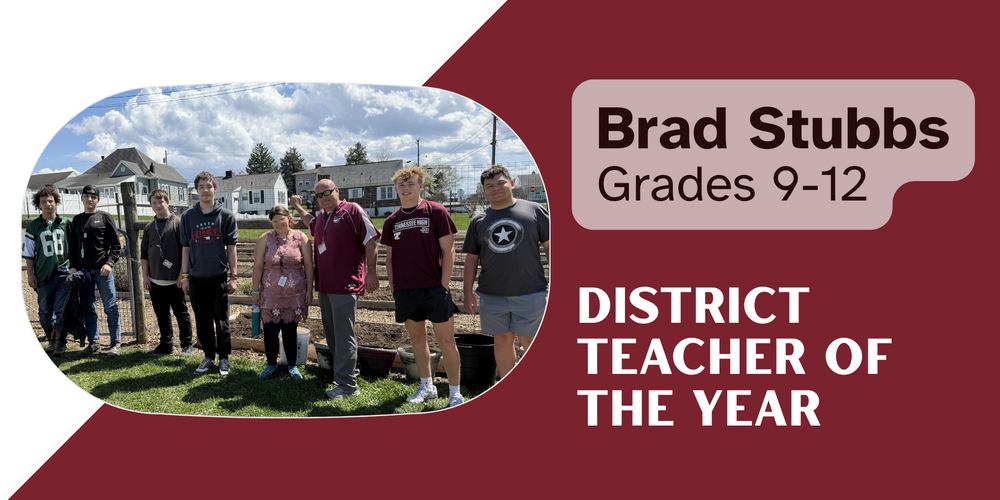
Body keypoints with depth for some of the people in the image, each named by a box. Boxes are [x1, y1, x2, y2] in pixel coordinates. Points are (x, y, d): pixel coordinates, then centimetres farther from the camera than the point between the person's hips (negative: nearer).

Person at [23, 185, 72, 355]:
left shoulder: (64, 223, 7)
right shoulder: (33, 226, 6)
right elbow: (28, 253, 8)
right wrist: (30, 274, 2)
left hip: (63, 272, -1)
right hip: (43, 275, 1)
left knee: (62, 309, -6)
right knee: (45, 310, 6)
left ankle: (60, 341, 3)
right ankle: (51, 340, 18)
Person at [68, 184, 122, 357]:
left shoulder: (105, 217, 3)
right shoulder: (77, 220, 15)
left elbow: (116, 245, 0)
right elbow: (72, 246, 16)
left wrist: (109, 263, -13)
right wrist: (73, 266, 4)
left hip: (102, 270, -4)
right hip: (83, 271, 4)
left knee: (110, 307, -1)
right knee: (88, 308, 7)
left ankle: (116, 343, 5)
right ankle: (93, 343, 15)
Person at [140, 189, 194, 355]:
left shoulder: (177, 223, -5)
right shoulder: (149, 227, 10)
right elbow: (144, 253, 14)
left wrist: (182, 275, -11)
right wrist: (145, 277, 7)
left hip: (174, 281, -5)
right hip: (155, 281, 5)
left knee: (181, 314, 3)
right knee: (161, 315, 12)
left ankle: (187, 345, 12)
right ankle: (166, 345, 23)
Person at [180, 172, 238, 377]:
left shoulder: (226, 216, 2)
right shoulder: (188, 217, 7)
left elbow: (231, 247, 2)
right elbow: (185, 248, 10)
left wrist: (233, 276, -1)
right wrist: (184, 276, 7)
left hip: (219, 277, -2)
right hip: (197, 277, 2)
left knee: (221, 320, 3)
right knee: (202, 321, 9)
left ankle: (224, 358, 15)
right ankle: (208, 357, 21)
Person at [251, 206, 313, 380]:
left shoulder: (300, 238, 0)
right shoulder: (265, 239, 2)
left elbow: (309, 265, 2)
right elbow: (258, 266, 3)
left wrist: (309, 290, -1)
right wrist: (255, 290, 1)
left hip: (295, 295, 0)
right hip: (270, 295, 1)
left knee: (290, 330, 7)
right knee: (270, 330, 1)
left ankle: (292, 366, 21)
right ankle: (271, 364, 20)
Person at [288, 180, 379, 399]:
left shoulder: (352, 210, -8)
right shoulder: (321, 216, 15)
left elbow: (371, 239, -12)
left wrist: (371, 271, -16)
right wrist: (298, 208, 34)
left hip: (345, 285, -9)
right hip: (325, 285, 9)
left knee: (344, 334, -8)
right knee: (331, 332, 16)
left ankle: (347, 384, -5)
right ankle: (349, 371, 31)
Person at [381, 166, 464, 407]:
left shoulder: (436, 212, -3)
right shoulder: (392, 221, 9)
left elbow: (448, 250, -4)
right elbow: (390, 256, 16)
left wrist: (444, 284, -9)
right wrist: (393, 285, 8)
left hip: (435, 288, -4)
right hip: (405, 290, 4)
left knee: (446, 340, -2)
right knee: (417, 338, 13)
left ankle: (454, 392, 6)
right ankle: (427, 386, 26)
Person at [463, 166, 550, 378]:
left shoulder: (534, 211, 1)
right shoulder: (478, 222, 9)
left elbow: (550, 246, 2)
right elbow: (471, 258, 12)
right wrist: (468, 293, 6)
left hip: (529, 293, -3)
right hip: (492, 295, 3)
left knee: (530, 342, 1)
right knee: (501, 341, 10)